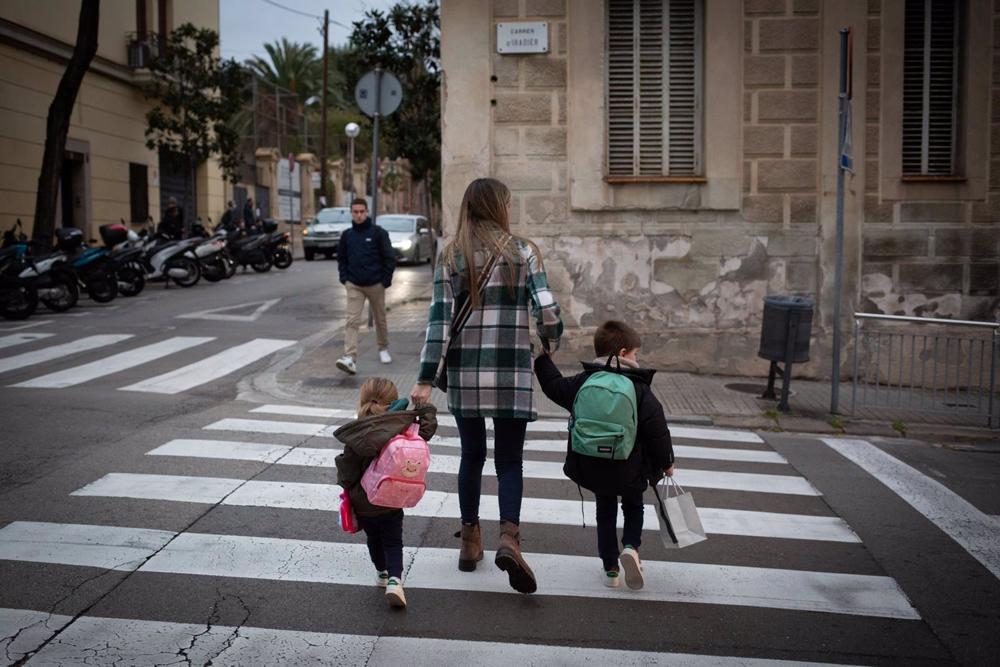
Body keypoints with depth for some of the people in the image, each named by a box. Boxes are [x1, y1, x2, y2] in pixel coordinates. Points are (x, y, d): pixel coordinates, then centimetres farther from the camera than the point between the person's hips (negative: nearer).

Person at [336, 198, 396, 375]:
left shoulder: (378, 233, -5)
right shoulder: (347, 235, 6)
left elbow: (390, 258, -4)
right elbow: (341, 258, 17)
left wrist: (385, 280, -8)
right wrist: (344, 278, 4)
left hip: (375, 285, -1)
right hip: (354, 286, 2)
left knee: (380, 319, 14)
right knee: (352, 321, -11)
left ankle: (383, 349, 36)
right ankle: (350, 358, -20)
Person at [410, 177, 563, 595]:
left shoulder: (451, 258, 2)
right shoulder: (523, 252, -1)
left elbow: (439, 319, -5)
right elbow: (547, 311, -7)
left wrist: (425, 380, -6)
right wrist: (552, 343, 15)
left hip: (464, 373, 2)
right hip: (511, 374, -2)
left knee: (471, 456, 17)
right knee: (509, 460, 7)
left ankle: (470, 542, 25)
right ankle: (509, 537, -13)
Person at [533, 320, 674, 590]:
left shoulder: (582, 382, -2)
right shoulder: (640, 390, -12)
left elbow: (555, 386, 15)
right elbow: (657, 431, -11)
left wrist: (542, 360, 30)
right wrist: (665, 462, 4)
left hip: (592, 468, 3)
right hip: (630, 471, -2)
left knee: (605, 512, 20)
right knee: (633, 507, 22)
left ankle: (610, 568, 18)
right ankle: (631, 546, -3)